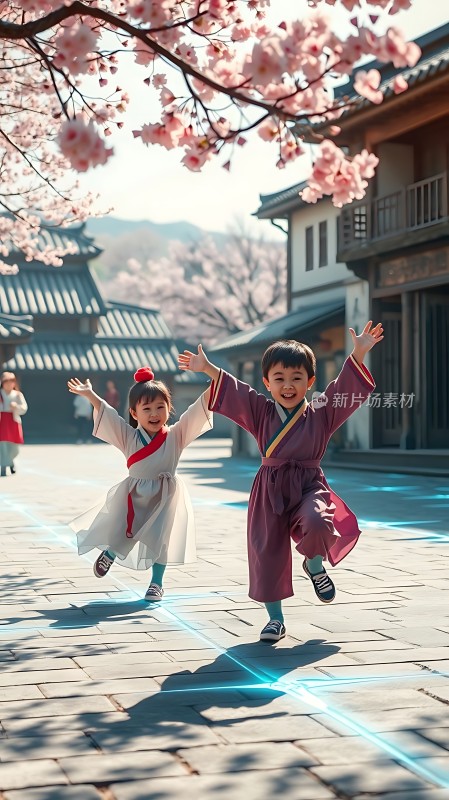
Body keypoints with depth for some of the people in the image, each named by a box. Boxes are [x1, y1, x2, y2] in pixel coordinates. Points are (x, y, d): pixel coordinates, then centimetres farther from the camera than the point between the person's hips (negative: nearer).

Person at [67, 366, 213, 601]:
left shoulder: (176, 435, -7)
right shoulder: (129, 437, -5)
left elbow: (199, 409, -16)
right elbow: (107, 414, -14)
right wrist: (90, 395, -27)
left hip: (165, 496, -1)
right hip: (134, 495, 1)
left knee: (160, 541, 3)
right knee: (120, 536, 6)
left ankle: (156, 582, 24)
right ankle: (109, 554, 43)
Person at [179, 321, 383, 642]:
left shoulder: (321, 412, 2)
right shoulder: (261, 411, 6)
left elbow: (345, 387, -5)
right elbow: (232, 390, 2)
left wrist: (358, 354, -17)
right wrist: (207, 369, -8)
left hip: (309, 486, -1)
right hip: (270, 492, 2)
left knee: (317, 522, -32)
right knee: (267, 554, -1)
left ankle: (315, 565, 4)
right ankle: (275, 619, 16)